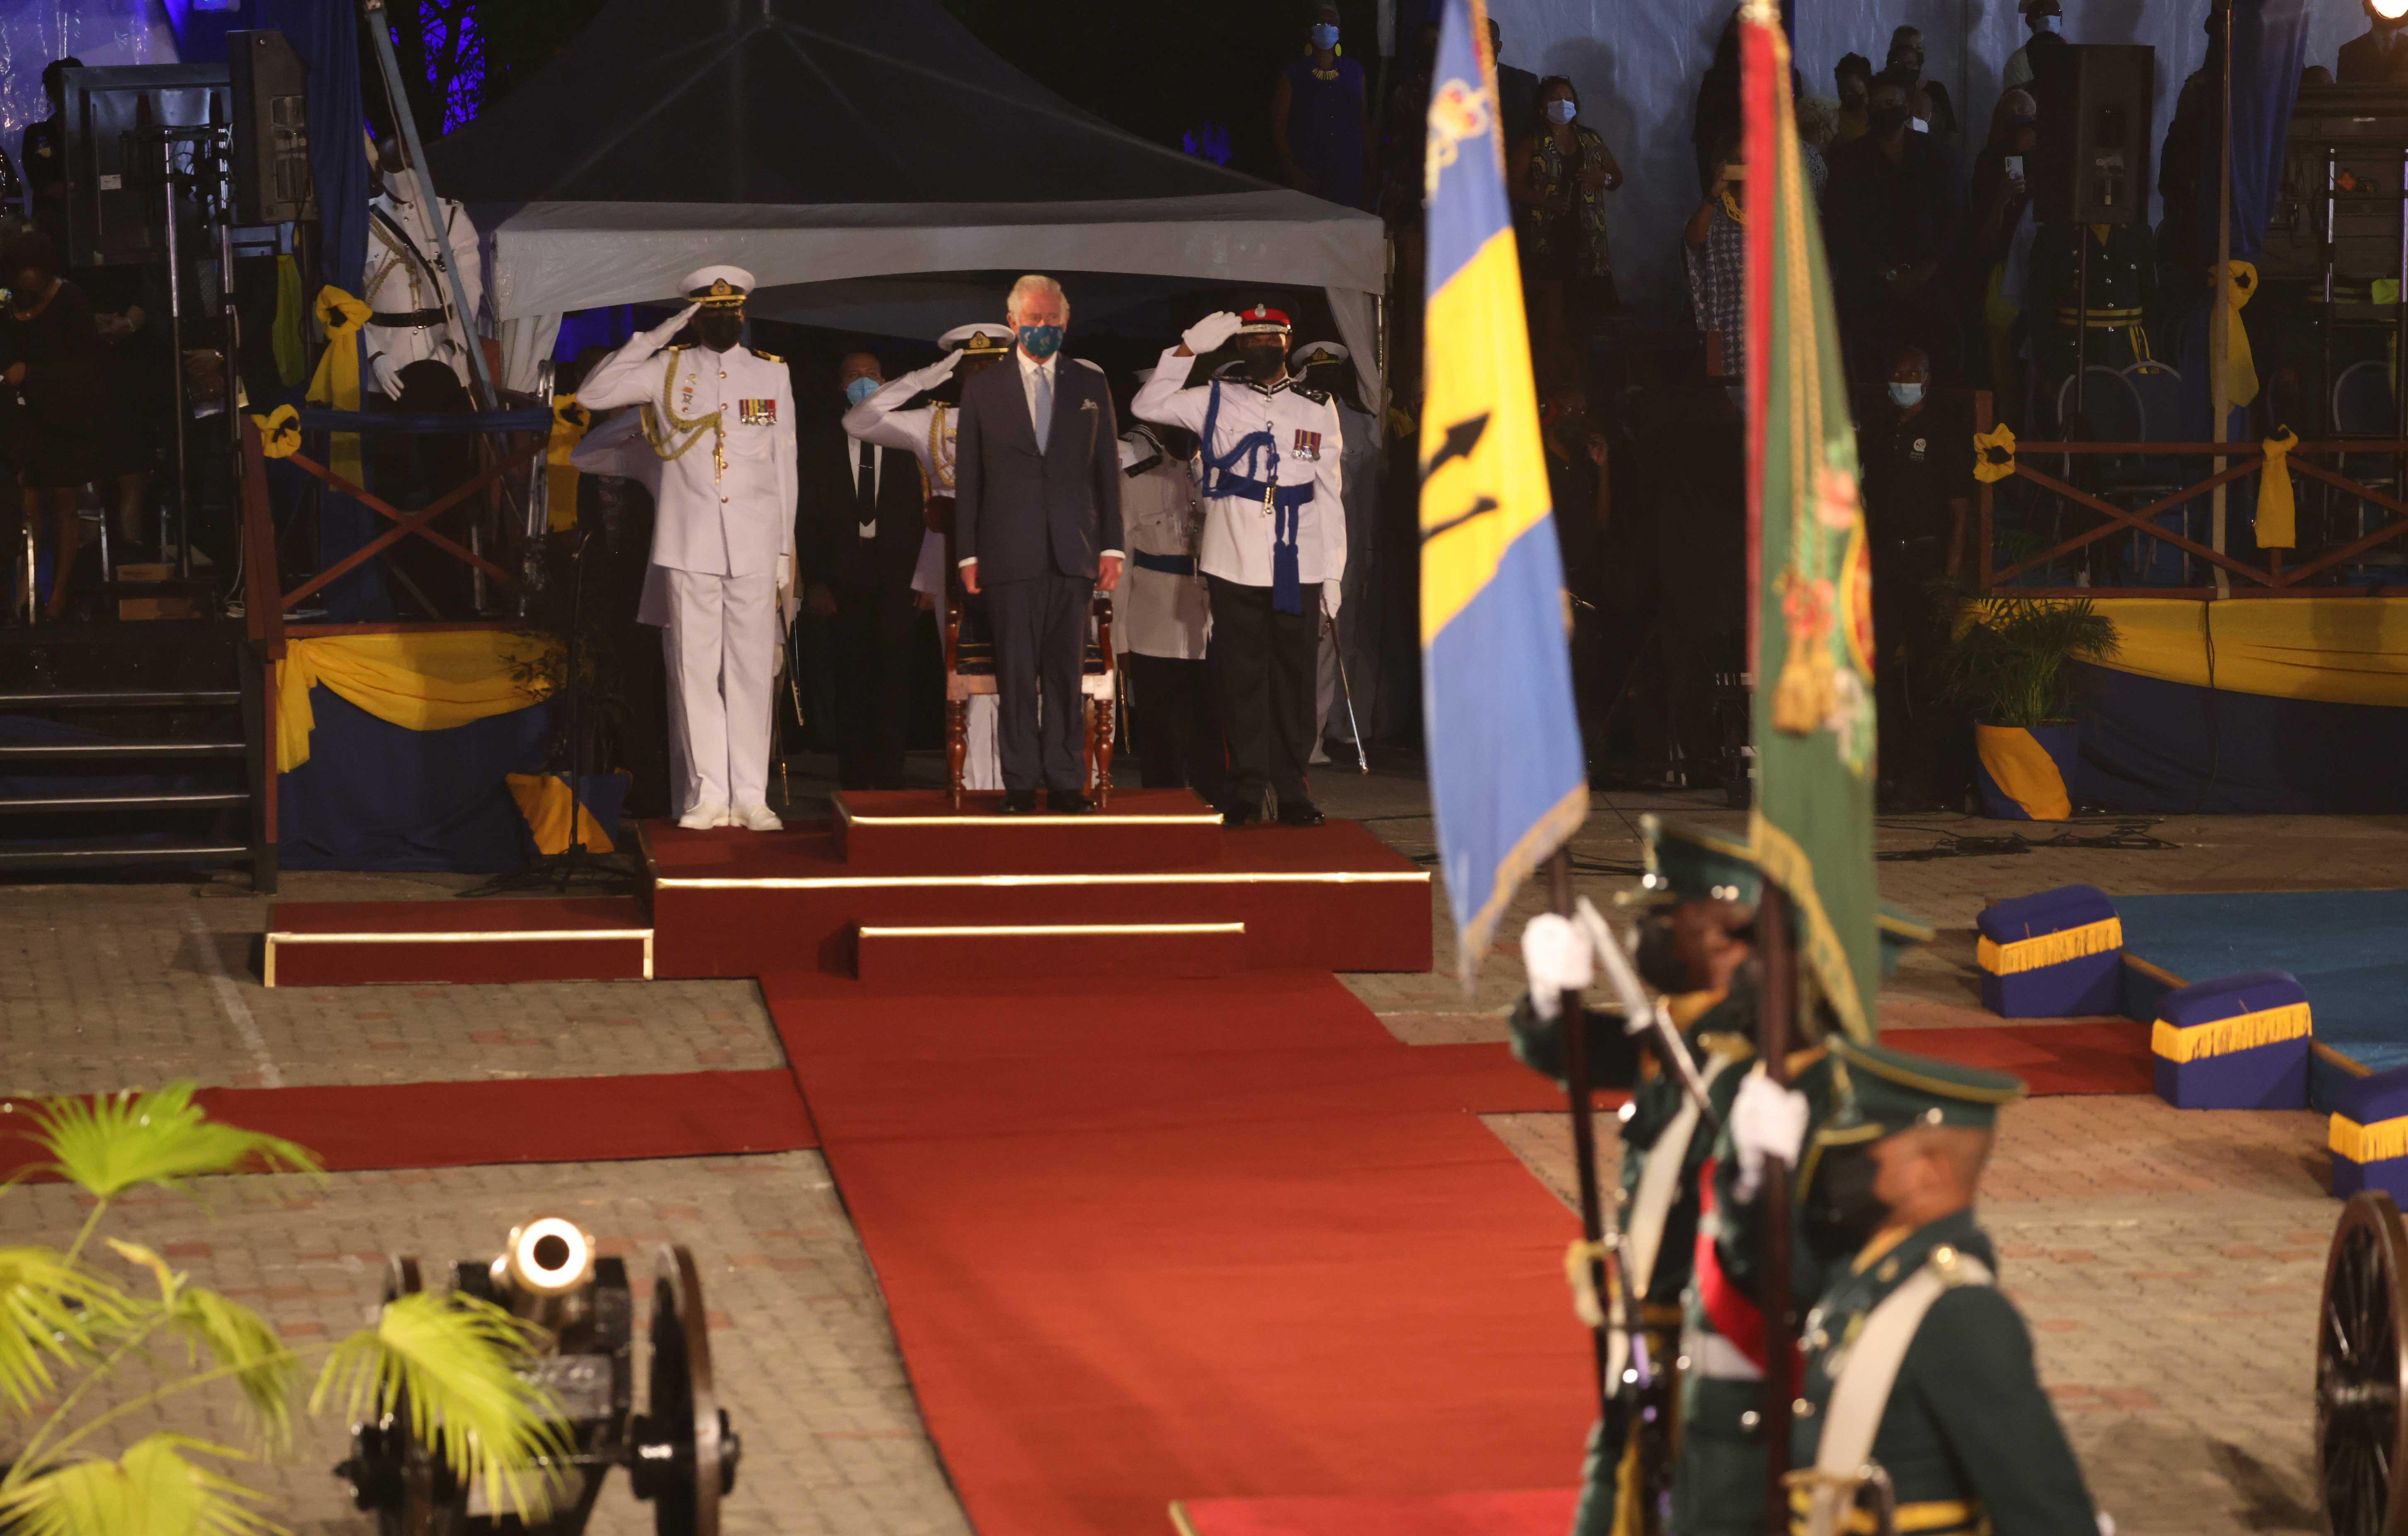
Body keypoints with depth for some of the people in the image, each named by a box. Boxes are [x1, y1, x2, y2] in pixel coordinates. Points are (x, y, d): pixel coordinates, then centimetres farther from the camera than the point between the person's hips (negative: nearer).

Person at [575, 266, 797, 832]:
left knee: (752, 671, -1)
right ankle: (708, 795, 2)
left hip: (754, 546, 1)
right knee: (696, 670, -2)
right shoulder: (668, 371, 7)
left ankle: (750, 798, 2)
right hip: (690, 545, -1)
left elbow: (785, 466, 12)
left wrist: (786, 550, 8)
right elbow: (592, 395, -4)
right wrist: (655, 338, -7)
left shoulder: (773, 375, 11)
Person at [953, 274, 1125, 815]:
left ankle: (1066, 783, 6)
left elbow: (1107, 470, 11)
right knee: (1017, 673, -1)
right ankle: (1021, 784, 3)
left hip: (1073, 551, 1)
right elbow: (967, 478, 7)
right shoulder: (983, 390, 8)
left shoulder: (1091, 386, 12)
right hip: (1010, 553, -1)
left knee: (1067, 672, 1)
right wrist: (967, 554, 0)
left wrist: (1112, 547, 4)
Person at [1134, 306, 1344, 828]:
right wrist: (1189, 349, -4)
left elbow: (1330, 496, 11)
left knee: (1294, 678, 2)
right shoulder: (1217, 402, 10)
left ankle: (1292, 790, 8)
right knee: (1241, 678, 0)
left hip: (1299, 569, 1)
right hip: (1235, 565, 0)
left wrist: (1333, 572, 7)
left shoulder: (1318, 409, 11)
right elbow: (1148, 405, 4)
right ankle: (1246, 791, 5)